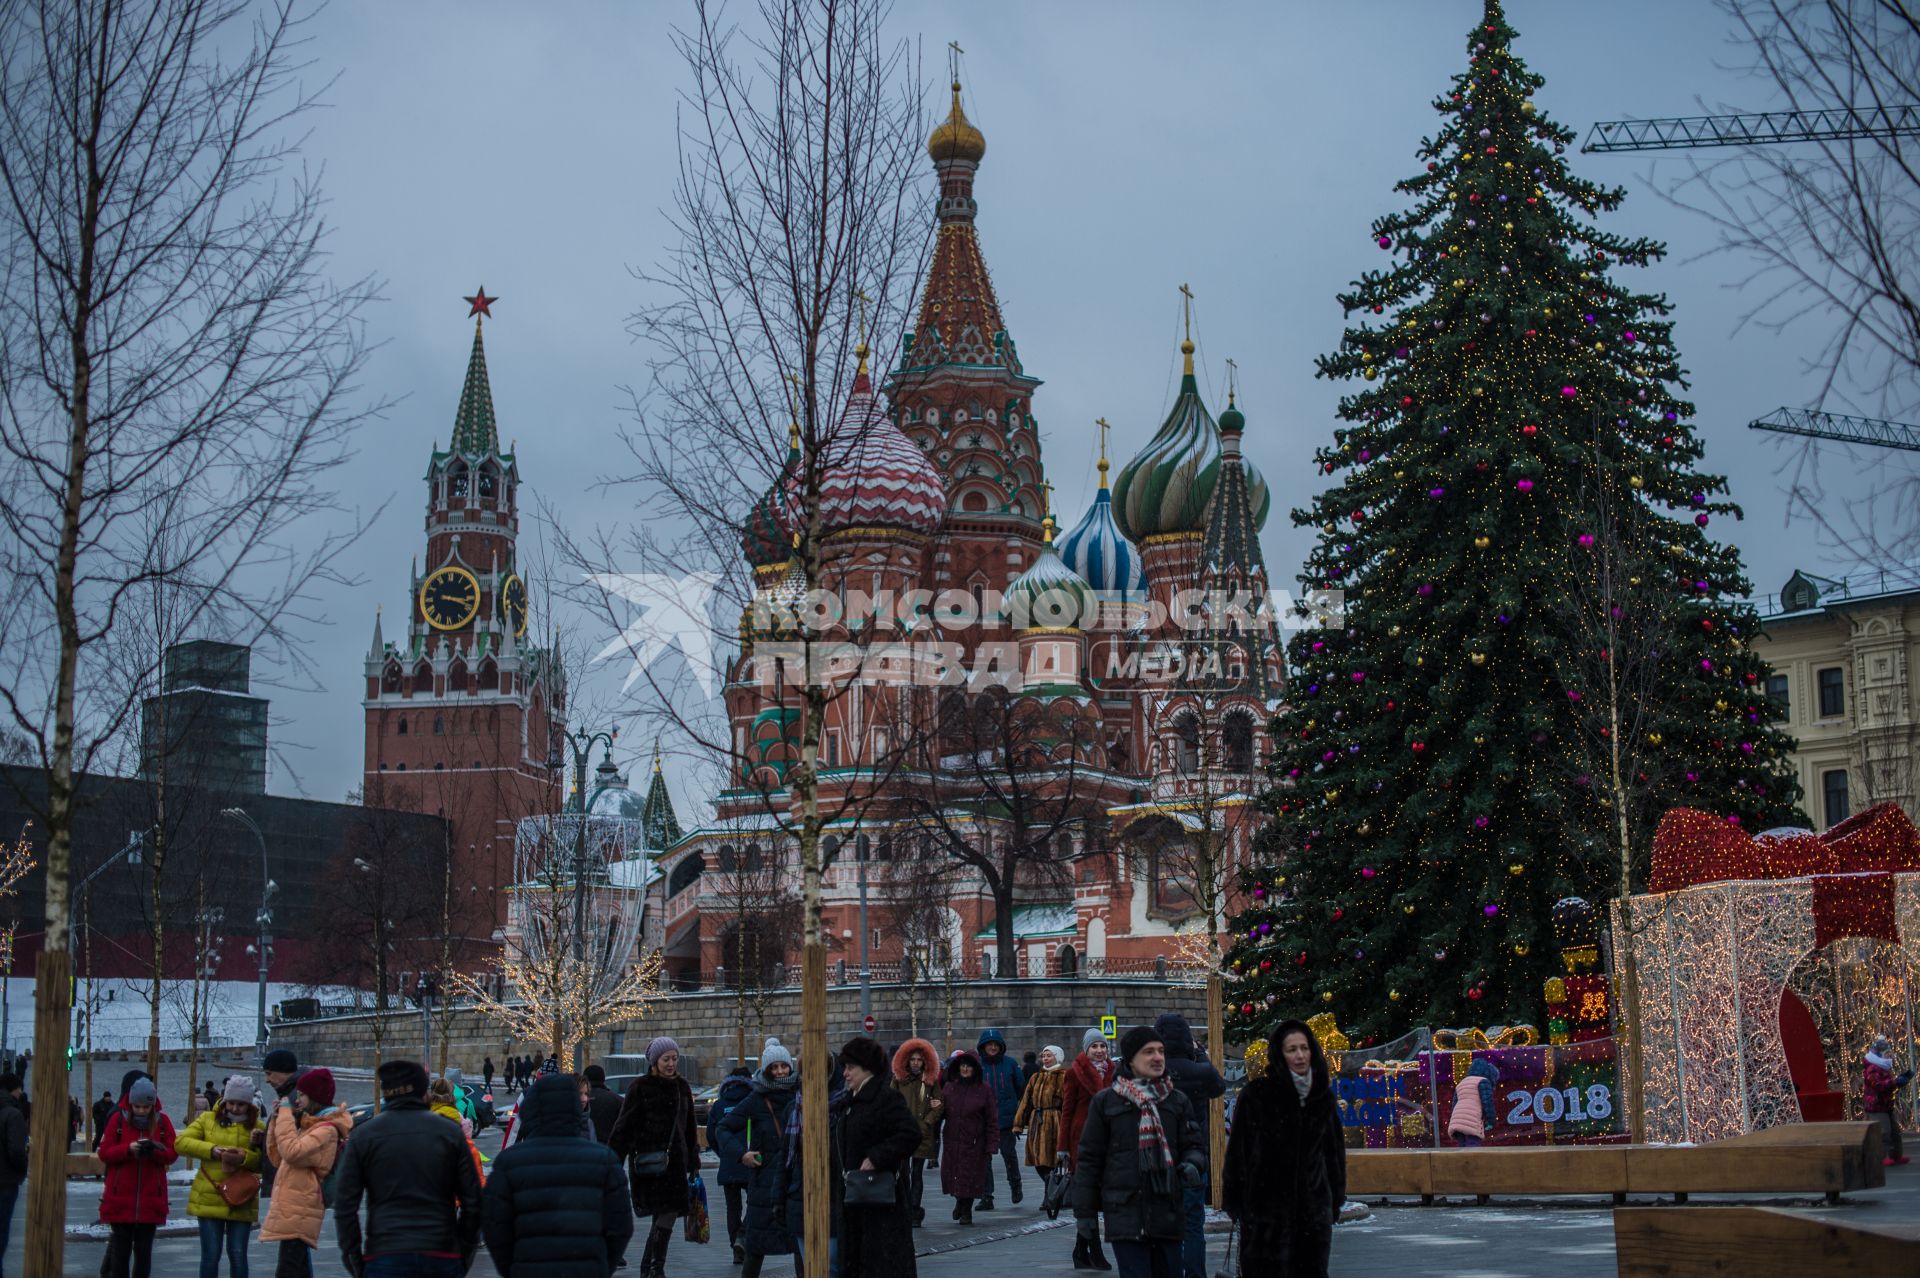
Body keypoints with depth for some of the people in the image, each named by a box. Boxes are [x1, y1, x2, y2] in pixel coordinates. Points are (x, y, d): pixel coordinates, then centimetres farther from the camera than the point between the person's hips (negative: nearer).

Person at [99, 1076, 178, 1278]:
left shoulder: (162, 1121, 2)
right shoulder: (118, 1119, -2)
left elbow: (172, 1154, 1)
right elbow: (104, 1153, -2)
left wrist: (154, 1149, -18)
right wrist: (128, 1149, -18)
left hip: (151, 1197, 1)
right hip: (120, 1196, -1)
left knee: (144, 1248, 6)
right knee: (121, 1246, 4)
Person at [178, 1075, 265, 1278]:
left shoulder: (256, 1126, 4)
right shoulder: (207, 1119, 7)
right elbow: (181, 1143, -4)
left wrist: (244, 1157, -26)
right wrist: (212, 1150, -16)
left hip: (241, 1202, 0)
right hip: (209, 1198, 0)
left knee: (238, 1254, 3)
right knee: (211, 1254, 2)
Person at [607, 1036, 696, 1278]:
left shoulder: (682, 1088, 14)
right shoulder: (640, 1087, -4)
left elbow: (689, 1128, 22)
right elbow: (623, 1127, -6)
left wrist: (693, 1161, 22)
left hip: (675, 1161, 6)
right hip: (649, 1163, -6)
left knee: (664, 1216, 6)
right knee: (667, 1214, -13)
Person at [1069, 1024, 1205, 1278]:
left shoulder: (1177, 1102, 11)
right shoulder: (1105, 1102, 3)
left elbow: (1191, 1145, 13)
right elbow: (1089, 1159, 5)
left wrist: (1190, 1164, -12)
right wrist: (1084, 1211, 3)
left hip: (1168, 1211, 3)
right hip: (1125, 1210, -3)